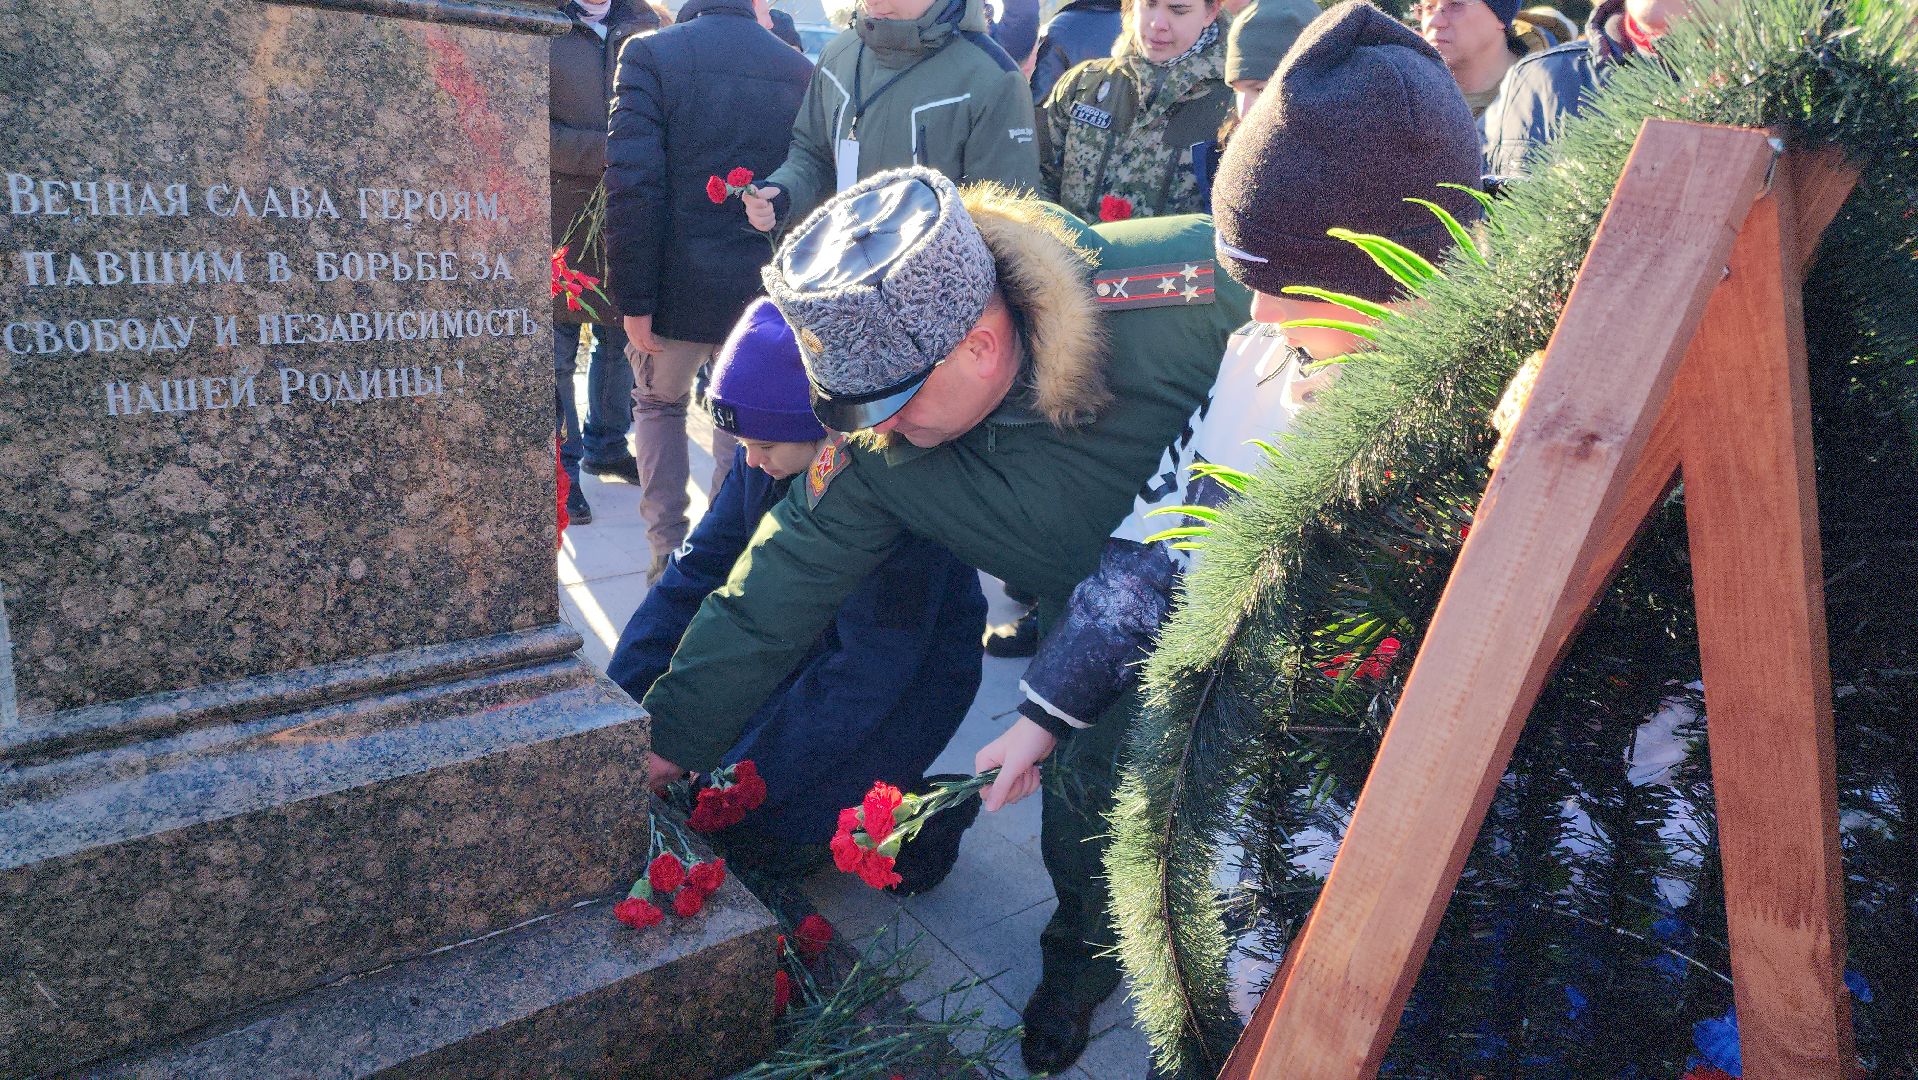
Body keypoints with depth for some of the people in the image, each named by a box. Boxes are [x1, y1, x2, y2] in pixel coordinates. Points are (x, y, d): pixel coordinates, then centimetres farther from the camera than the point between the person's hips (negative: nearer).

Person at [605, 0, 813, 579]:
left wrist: (635, 299, -11)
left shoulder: (650, 54, -7)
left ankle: (669, 552, 19)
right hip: (769, 294, 2)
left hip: (682, 290, -2)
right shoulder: (801, 69, 2)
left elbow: (633, 187, -16)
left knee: (659, 404, 21)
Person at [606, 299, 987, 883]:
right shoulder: (763, 463, -9)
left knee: (760, 833, -18)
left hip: (911, 680, -7)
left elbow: (875, 666, -31)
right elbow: (696, 572, -5)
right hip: (808, 653, 7)